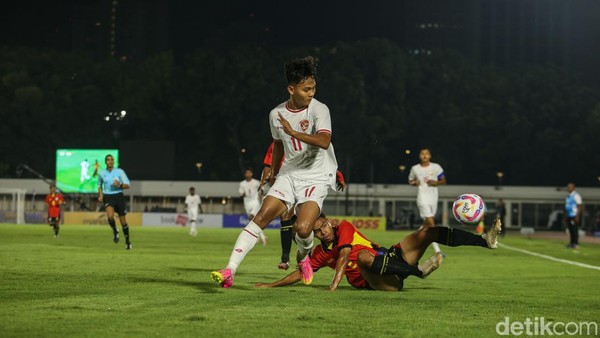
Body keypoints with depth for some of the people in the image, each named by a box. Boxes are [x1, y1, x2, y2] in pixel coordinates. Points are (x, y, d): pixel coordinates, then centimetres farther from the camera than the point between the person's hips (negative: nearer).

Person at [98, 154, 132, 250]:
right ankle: (115, 231, 2)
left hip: (119, 196, 0)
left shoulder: (120, 171, -3)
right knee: (110, 216, -29)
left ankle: (127, 241, 26)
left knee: (123, 221, 5)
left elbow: (127, 185, -4)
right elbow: (99, 185, 22)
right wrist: (100, 195, 7)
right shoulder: (102, 174, 3)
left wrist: (120, 185, -23)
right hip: (107, 198, 0)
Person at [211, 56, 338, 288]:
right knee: (262, 216, -13)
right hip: (289, 174, 4)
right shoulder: (276, 114, 3)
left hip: (316, 177, -4)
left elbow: (324, 141, -28)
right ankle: (230, 271, -17)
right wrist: (273, 174, 31)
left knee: (303, 227, -23)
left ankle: (303, 257, 15)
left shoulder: (319, 110, -11)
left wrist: (293, 132, -32)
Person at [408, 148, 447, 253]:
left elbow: (443, 181, 9)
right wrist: (414, 183, -7)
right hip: (422, 198, -3)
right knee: (431, 222, -15)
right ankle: (437, 250, -17)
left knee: (427, 223, 12)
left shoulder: (436, 167, 1)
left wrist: (435, 183, -12)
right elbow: (410, 180, 16)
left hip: (433, 197, 3)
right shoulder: (415, 169, 1)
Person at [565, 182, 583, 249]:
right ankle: (571, 243, 16)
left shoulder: (576, 196, -12)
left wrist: (577, 216, -20)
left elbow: (580, 206, -15)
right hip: (568, 216, 9)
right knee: (570, 230, 10)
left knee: (574, 229, -9)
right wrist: (565, 216, 19)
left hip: (574, 216, -9)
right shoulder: (568, 196, 15)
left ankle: (576, 244, -6)